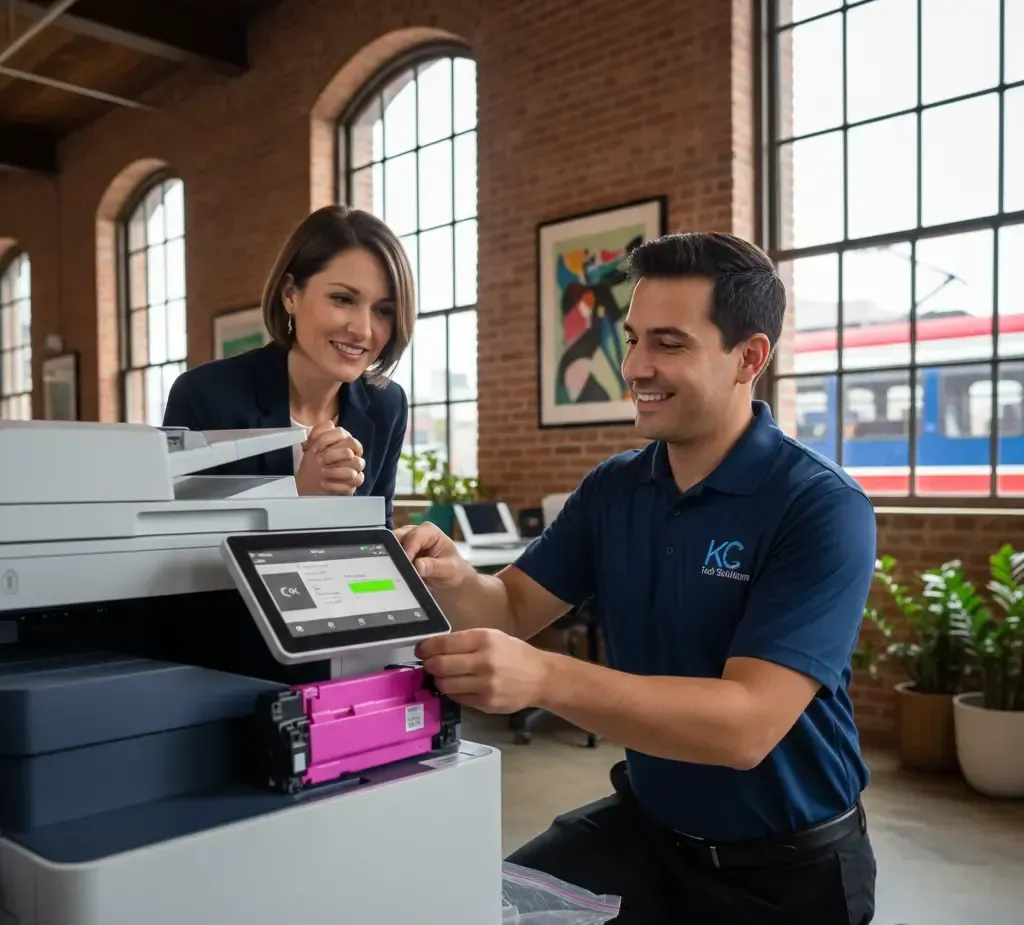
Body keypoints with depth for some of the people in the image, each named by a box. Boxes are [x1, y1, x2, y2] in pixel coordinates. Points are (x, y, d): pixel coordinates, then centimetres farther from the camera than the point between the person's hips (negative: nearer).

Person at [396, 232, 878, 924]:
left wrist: (544, 678, -41)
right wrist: (454, 581, -24)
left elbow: (747, 724, -30)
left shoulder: (822, 507, -21)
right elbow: (513, 610, -1)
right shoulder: (612, 487, -2)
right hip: (645, 823, 4)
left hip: (787, 864, -4)